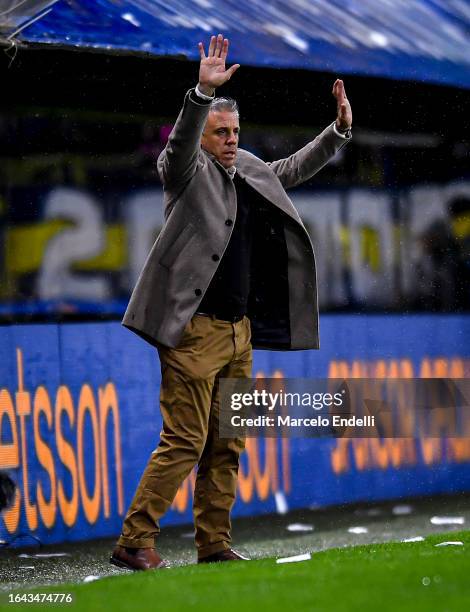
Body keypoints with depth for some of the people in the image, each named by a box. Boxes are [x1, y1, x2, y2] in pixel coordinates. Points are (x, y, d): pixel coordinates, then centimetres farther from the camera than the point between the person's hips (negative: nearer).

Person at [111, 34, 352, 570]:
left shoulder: (248, 171, 15)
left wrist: (339, 128, 16)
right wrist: (204, 91, -41)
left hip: (239, 330, 8)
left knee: (227, 445, 9)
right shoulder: (188, 170, -6)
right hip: (195, 329, -8)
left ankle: (213, 544, 15)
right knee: (184, 441, -10)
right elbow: (181, 143, -27)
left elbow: (296, 167, 28)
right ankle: (133, 542, -5)